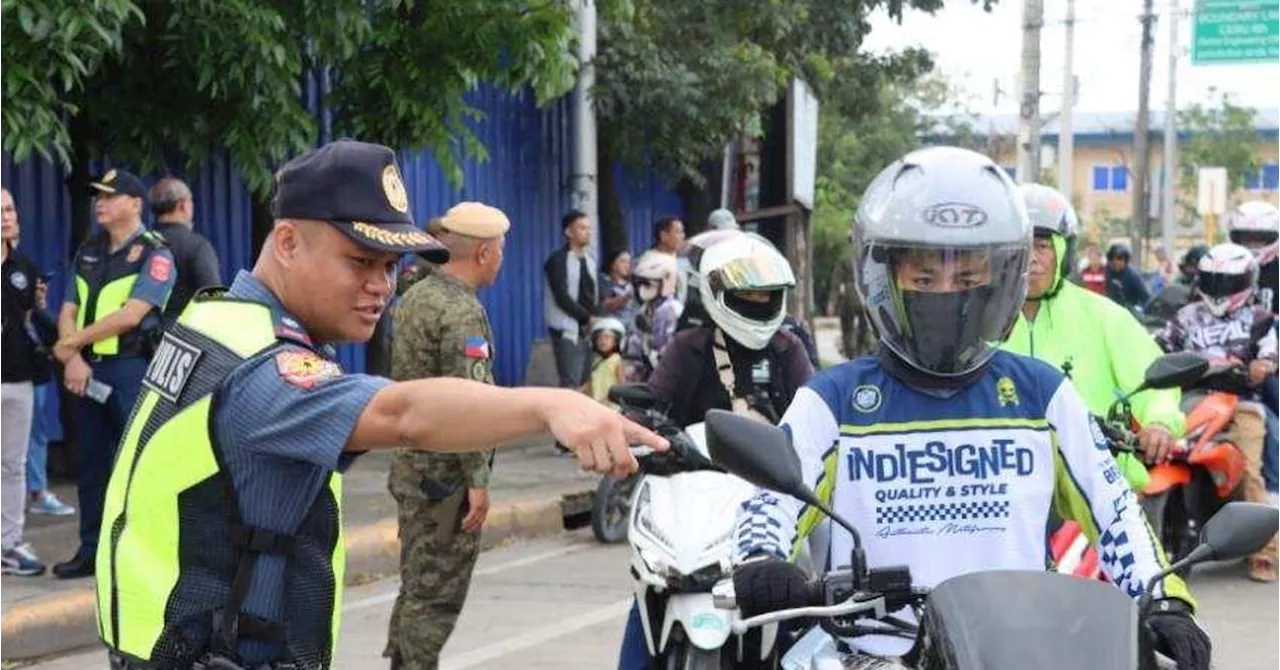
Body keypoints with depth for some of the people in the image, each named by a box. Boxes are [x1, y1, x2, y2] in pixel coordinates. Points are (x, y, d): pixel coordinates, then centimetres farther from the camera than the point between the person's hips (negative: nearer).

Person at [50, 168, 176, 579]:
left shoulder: (155, 255, -6)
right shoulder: (88, 252, 15)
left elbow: (130, 315, -15)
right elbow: (68, 310, 9)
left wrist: (71, 342, -9)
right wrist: (73, 359, -9)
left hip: (131, 368, -7)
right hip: (87, 369, 7)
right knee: (91, 462, 11)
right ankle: (91, 550, 19)